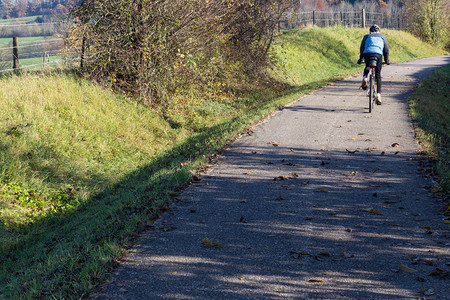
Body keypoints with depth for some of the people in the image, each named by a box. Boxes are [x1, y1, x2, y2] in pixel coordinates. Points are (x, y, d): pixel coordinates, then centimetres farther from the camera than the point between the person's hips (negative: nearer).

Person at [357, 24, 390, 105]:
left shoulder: (366, 36, 26)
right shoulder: (382, 37, 26)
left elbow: (362, 48, 26)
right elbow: (386, 49, 25)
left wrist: (360, 59, 36)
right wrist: (387, 60, 35)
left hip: (367, 54, 1)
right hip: (378, 54, -1)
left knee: (367, 67, 32)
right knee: (378, 75, 8)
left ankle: (365, 78, 1)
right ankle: (378, 94, -4)